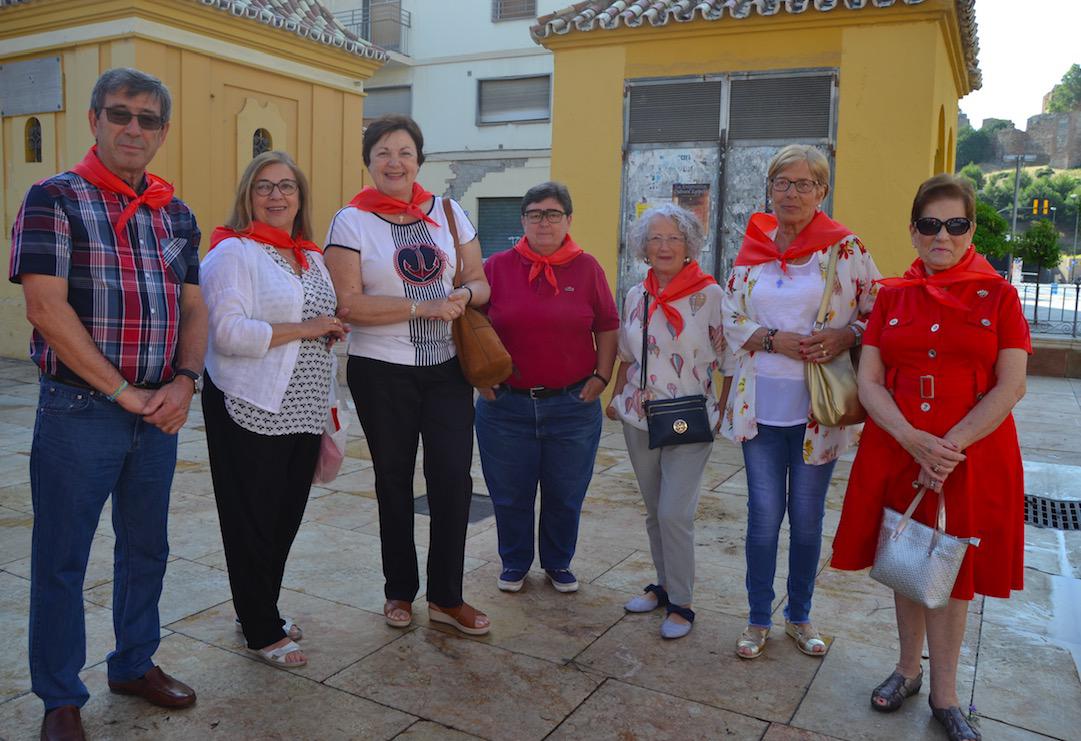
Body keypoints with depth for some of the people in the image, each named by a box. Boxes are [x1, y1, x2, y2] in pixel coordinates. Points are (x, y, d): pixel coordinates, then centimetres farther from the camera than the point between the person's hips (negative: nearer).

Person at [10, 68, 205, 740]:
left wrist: (184, 382, -7)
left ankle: (135, 664, 36)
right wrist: (123, 391, -15)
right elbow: (46, 309, -15)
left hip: (159, 413, 5)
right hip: (79, 411, -5)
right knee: (62, 559, 7)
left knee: (147, 547, 17)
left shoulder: (177, 215, 11)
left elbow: (194, 308, 11)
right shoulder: (55, 199, -6)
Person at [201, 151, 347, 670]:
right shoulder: (233, 252, -10)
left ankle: (261, 611, 33)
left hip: (302, 412, 7)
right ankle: (262, 632, 18)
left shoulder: (311, 257, 14)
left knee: (286, 518, 15)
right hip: (251, 413, -7)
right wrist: (305, 329, -19)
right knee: (253, 522, 4)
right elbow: (228, 332, -21)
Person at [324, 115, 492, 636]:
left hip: (448, 368, 3)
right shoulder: (351, 221, -4)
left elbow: (480, 283, 10)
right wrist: (424, 307, -20)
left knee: (454, 479, -2)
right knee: (394, 481, 10)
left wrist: (464, 294, -14)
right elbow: (349, 303, -14)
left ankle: (446, 597, 14)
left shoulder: (449, 212, 7)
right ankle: (400, 591, 27)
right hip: (381, 372, -2)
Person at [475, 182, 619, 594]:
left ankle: (558, 564, 34)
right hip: (505, 405, 0)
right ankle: (514, 563, 33)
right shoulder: (497, 267, 0)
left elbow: (607, 328, 6)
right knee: (510, 495, 11)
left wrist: (602, 376, -2)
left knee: (565, 495, 12)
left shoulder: (587, 268, 1)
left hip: (572, 405, 0)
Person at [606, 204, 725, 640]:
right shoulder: (635, 296, 7)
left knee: (674, 513, -8)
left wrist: (721, 412, -9)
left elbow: (727, 359, -5)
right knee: (654, 511, 13)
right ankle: (663, 586, 30)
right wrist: (616, 398, 12)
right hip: (639, 420, 5)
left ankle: (681, 604, 8)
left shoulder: (710, 295, -7)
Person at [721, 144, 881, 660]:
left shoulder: (846, 248, -3)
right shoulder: (751, 248, 4)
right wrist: (775, 340, -13)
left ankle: (799, 616, 32)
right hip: (760, 401, 1)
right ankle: (758, 620, 25)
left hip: (818, 405, -1)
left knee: (807, 517, 12)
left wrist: (845, 337, -19)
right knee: (764, 516, 7)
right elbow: (730, 321, 4)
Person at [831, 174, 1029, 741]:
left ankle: (943, 694, 25)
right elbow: (869, 381, 0)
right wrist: (912, 438, -16)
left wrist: (950, 446, -17)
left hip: (973, 455, -2)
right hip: (896, 450, 2)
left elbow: (1011, 386, -8)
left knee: (953, 571, 7)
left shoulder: (997, 295, -1)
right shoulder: (892, 296, 5)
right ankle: (908, 669, 34)